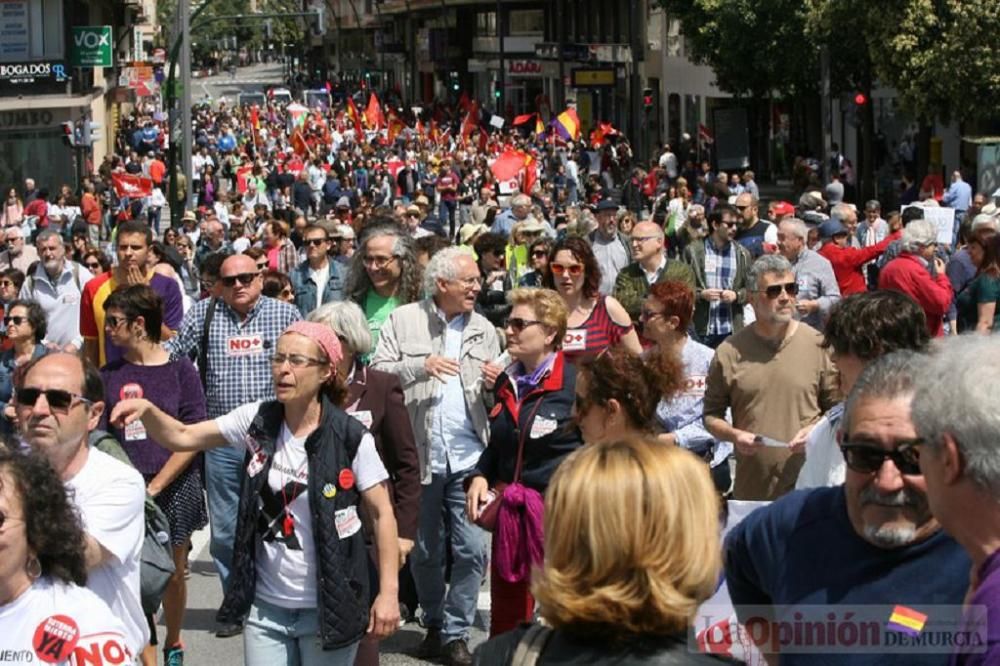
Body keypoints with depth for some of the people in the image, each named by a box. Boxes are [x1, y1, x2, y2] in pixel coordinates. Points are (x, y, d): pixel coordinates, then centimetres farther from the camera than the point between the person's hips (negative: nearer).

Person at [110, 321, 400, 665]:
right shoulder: (256, 421, 0)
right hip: (266, 605, 4)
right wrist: (147, 410, -18)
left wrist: (388, 593, -10)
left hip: (328, 609, -4)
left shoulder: (351, 438, -12)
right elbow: (183, 437, 2)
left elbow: (381, 513, -7)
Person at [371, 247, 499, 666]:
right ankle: (434, 625, 28)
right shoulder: (403, 320, 2)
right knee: (425, 550, 10)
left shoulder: (483, 329, 9)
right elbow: (378, 371, -6)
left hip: (468, 458, 1)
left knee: (470, 549, -4)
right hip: (419, 455, -1)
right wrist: (421, 366, -19)